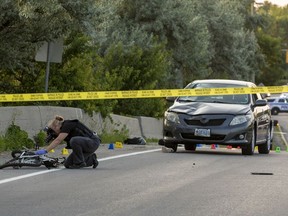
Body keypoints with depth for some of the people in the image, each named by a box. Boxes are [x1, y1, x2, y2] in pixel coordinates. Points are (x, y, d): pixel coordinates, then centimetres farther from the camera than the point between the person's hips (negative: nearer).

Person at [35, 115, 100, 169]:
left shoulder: (67, 125, -20)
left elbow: (57, 141, -28)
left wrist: (45, 151, -32)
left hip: (93, 142, -9)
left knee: (74, 140, -36)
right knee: (67, 165, 2)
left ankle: (79, 163, -18)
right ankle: (91, 159, 15)